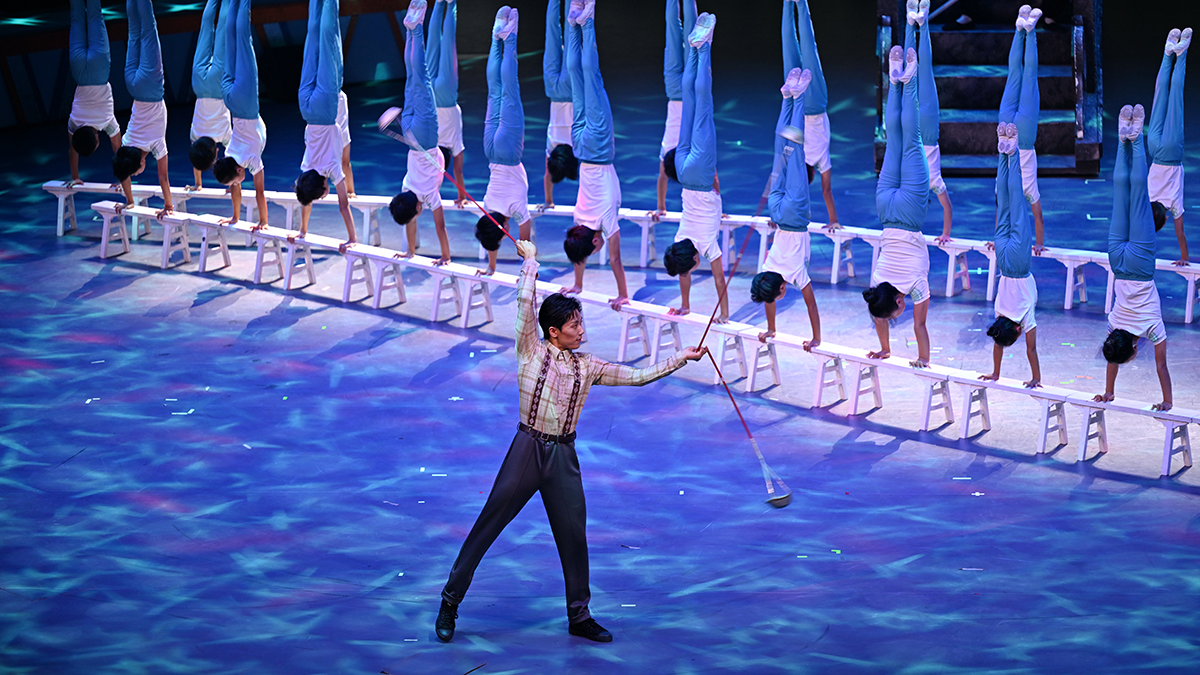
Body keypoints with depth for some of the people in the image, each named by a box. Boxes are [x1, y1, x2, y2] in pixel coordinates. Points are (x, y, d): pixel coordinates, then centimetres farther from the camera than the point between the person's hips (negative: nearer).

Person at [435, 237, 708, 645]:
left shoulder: (587, 366, 8)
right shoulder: (532, 352, -3)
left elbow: (637, 376, 11)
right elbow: (526, 301, -11)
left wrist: (681, 358, 8)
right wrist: (530, 259, -3)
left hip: (563, 457, 4)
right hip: (527, 450, -4)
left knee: (573, 535, 7)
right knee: (487, 526, -1)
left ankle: (579, 616, 21)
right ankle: (450, 603, 8)